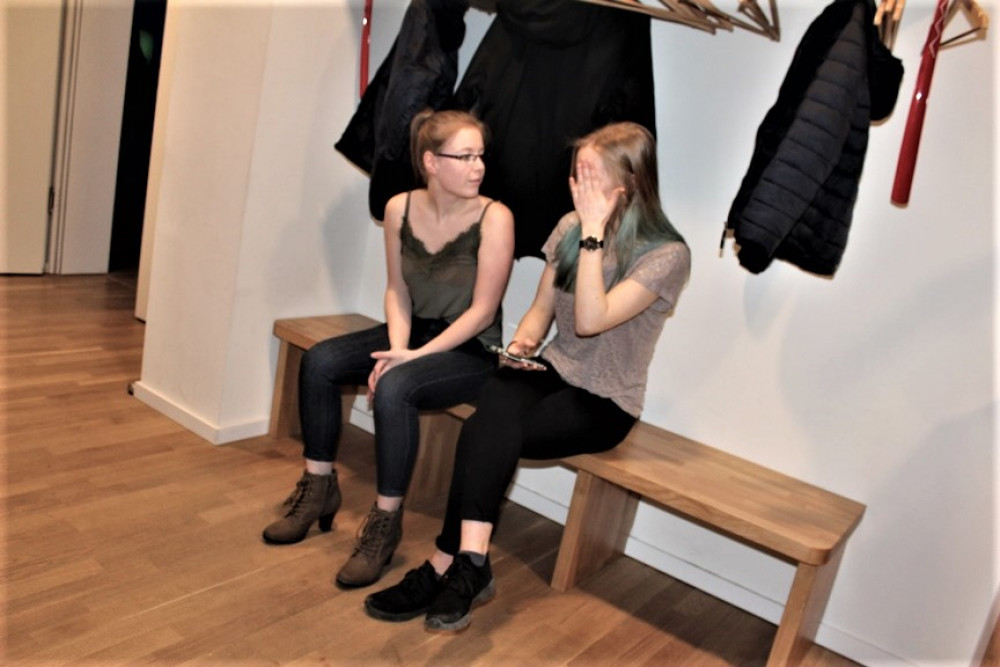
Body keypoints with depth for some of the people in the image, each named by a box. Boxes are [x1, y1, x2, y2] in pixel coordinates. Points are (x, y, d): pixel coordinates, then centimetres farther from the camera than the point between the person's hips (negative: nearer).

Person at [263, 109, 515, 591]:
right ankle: (320, 488, 7)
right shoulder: (400, 208, -3)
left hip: (470, 349, -6)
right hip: (414, 332, 6)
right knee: (319, 361, -10)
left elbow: (482, 312, -17)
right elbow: (397, 290, 3)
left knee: (393, 388, -31)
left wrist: (414, 356, -21)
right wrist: (397, 348, -14)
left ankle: (386, 522, -12)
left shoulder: (493, 217, -18)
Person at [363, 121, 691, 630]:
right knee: (494, 414, -31)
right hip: (551, 372, 5)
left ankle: (446, 567, -20)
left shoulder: (667, 254, -13)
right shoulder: (570, 227, 5)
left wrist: (594, 234, -25)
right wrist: (522, 345, -8)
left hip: (605, 401, -4)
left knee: (485, 435, -28)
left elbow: (591, 320, -25)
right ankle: (469, 564, -32)